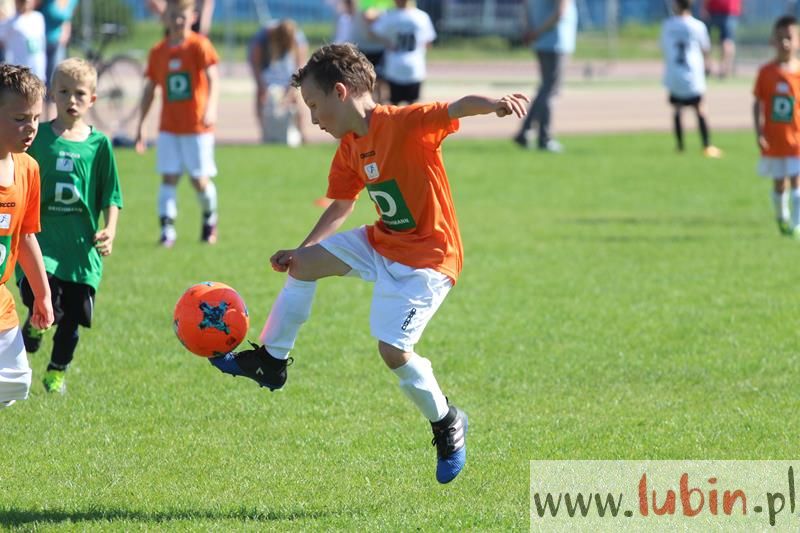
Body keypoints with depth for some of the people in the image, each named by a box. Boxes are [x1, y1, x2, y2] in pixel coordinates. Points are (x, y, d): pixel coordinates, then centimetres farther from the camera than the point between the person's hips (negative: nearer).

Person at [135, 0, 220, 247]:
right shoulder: (158, 52, 7)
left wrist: (211, 107, -34)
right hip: (168, 128, 3)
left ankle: (209, 218, 27)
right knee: (168, 177, -5)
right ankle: (167, 229, -8)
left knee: (200, 179, 1)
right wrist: (141, 125, 10)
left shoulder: (199, 46, -6)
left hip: (197, 126, -3)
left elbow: (213, 77, -18)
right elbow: (150, 90, 13)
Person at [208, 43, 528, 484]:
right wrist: (301, 249, 17)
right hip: (382, 242, 9)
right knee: (302, 267, 10)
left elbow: (458, 107, -37)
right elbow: (341, 206, 20)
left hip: (427, 256, -9)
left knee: (392, 349, -17)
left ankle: (447, 426, 7)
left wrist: (495, 104, -58)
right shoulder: (350, 149, 5)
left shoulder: (403, 124, -22)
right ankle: (270, 361, 26)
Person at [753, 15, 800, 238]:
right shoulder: (766, 72, -3)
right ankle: (782, 217, 34)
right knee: (779, 183, 11)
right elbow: (758, 104, 2)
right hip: (774, 140, 2)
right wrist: (759, 134, -6)